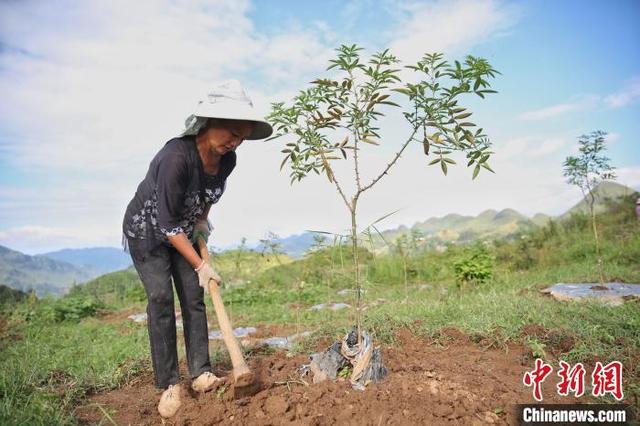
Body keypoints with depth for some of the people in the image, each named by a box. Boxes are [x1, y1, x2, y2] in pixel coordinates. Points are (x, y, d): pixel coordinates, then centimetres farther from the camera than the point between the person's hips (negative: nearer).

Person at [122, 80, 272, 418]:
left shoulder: (227, 160, -14)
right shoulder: (176, 157, -36)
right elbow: (167, 224, -30)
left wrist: (201, 219, 3)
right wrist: (200, 265, -24)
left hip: (183, 230, 6)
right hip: (147, 229, -6)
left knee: (193, 297, -1)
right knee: (160, 297, -14)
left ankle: (201, 374, 4)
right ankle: (169, 384, -4)